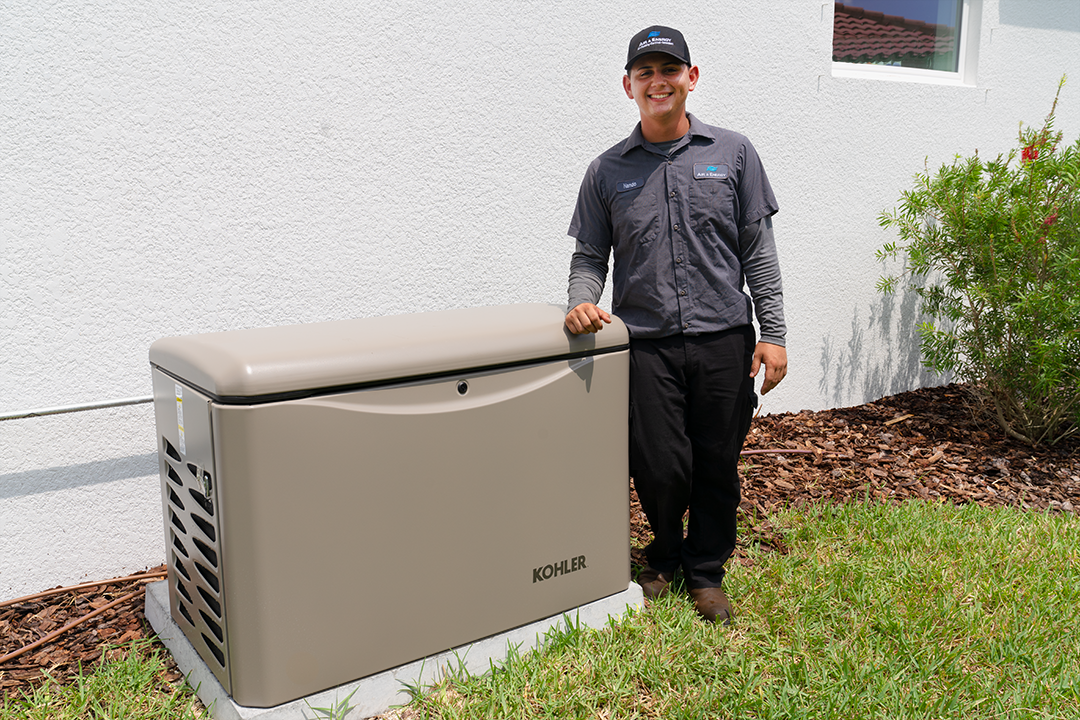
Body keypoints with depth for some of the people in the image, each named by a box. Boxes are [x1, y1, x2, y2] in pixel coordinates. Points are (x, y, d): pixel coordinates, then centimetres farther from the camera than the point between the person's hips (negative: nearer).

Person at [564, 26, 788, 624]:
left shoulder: (732, 153, 8)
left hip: (724, 340, 1)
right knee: (661, 469, -1)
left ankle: (706, 571, 30)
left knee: (718, 467, 8)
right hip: (646, 345, 0)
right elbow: (590, 256, 11)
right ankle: (664, 558, 30)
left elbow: (758, 249, 6)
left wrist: (772, 333, 1)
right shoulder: (608, 171, 9)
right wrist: (583, 302, -10)